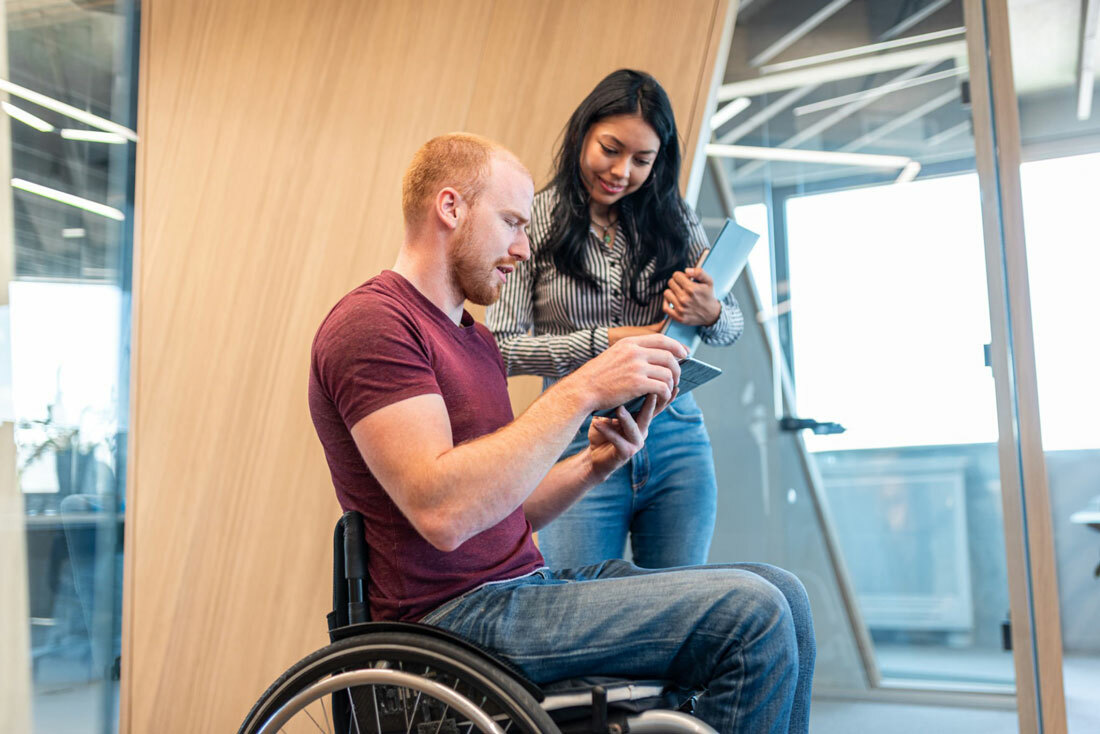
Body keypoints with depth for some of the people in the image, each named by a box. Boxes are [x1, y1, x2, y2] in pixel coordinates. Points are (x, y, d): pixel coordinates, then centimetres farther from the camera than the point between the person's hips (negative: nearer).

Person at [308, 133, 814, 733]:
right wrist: (581, 391, -21)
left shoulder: (473, 339, 20)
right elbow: (442, 512, -25)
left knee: (782, 596, -1)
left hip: (526, 584, 9)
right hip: (457, 616, -9)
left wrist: (592, 467, 0)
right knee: (749, 613, -19)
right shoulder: (370, 322, -10)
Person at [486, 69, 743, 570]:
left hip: (676, 440, 3)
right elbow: (503, 348, -8)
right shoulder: (532, 223, -3)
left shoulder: (675, 219, 7)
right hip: (580, 445, -3)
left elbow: (733, 323, 10)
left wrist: (708, 313, -13)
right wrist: (605, 341, -18)